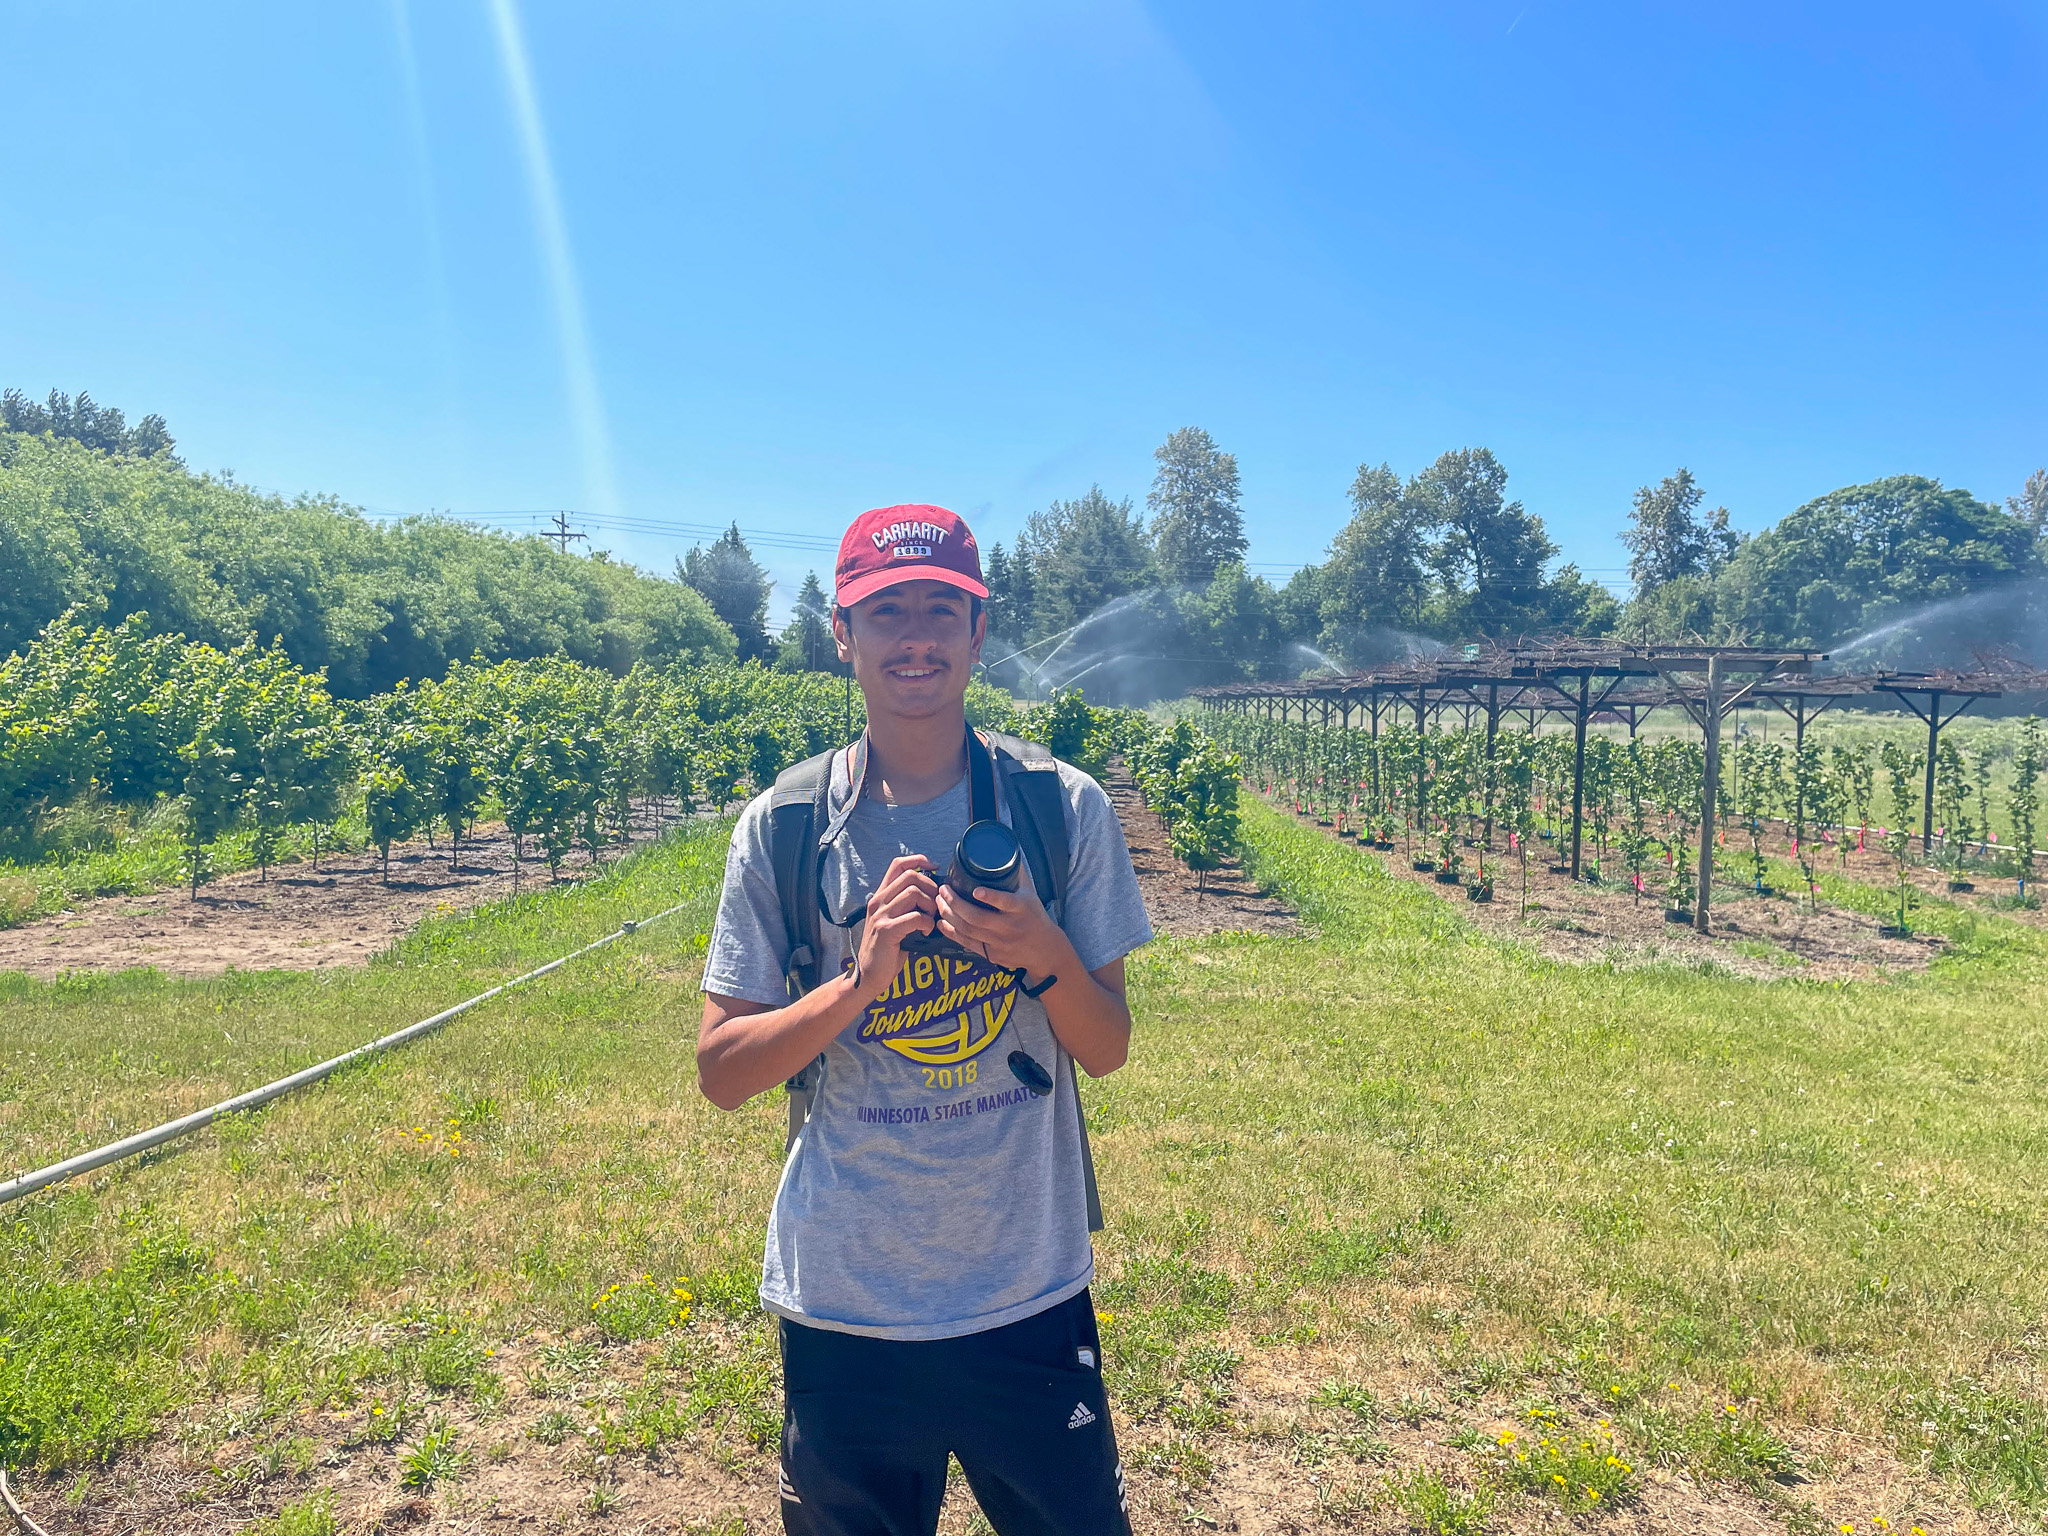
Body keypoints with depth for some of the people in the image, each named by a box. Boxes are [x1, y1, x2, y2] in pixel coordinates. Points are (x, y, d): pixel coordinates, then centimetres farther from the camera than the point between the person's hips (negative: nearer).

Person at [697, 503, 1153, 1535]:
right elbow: (721, 1075, -5)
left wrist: (1042, 953, -21)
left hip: (1031, 1295, 1)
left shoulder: (1065, 808, -6)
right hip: (841, 1304, 0)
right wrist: (859, 976, -20)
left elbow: (1107, 1052, -1)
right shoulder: (781, 827, -6)